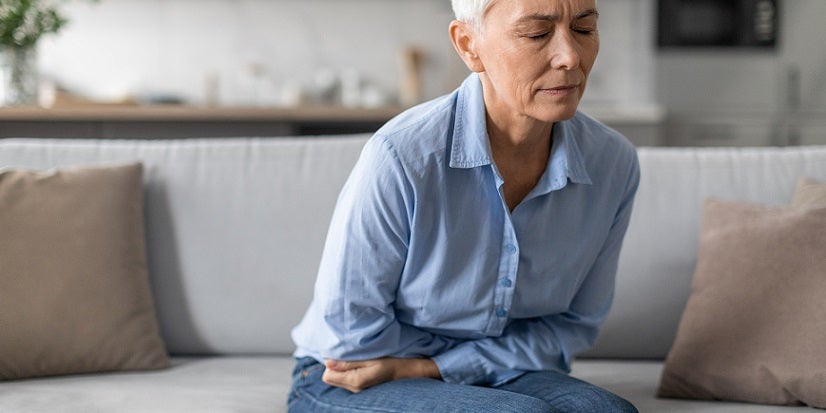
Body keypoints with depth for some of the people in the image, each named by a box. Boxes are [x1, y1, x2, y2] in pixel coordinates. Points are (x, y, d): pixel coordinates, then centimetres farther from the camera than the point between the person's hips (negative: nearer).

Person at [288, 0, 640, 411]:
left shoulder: (613, 163, -9)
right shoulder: (402, 156, -23)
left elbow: (573, 323, 0)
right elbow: (349, 331, -15)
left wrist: (431, 368, -12)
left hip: (501, 377, 5)